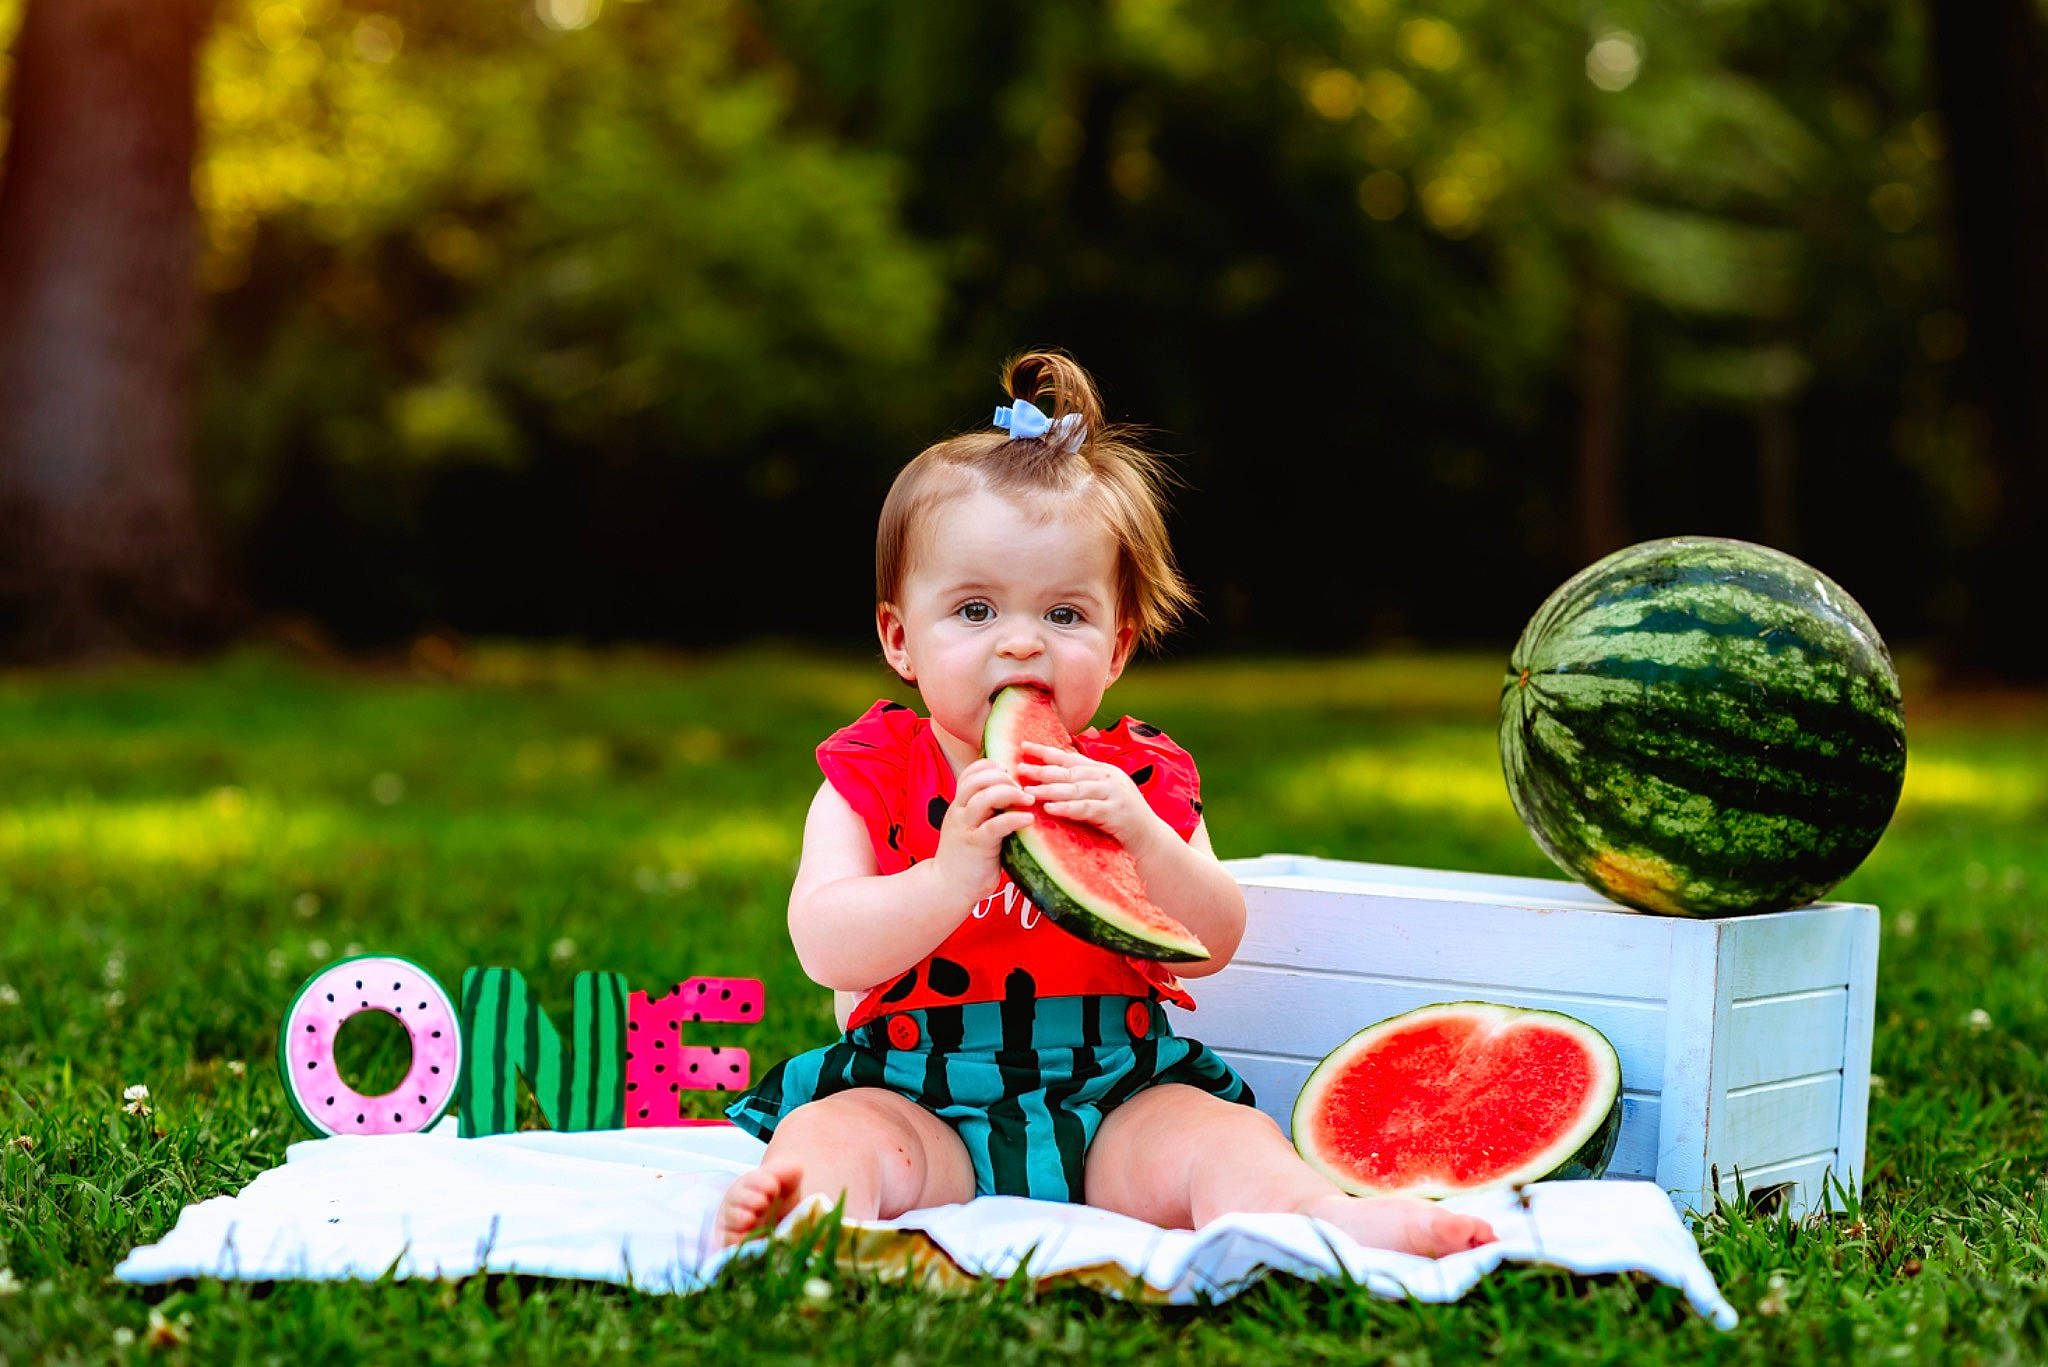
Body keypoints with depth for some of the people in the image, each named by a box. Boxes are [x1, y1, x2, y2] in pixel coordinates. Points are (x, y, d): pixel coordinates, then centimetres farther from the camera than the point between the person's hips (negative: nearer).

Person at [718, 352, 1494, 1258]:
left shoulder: (1139, 780, 7)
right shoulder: (869, 781, 0)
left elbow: (1212, 946, -2)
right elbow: (826, 951, -14)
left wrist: (1142, 838, -22)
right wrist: (953, 873, -31)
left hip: (1113, 1096, 2)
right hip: (917, 1099, -2)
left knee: (1215, 1138, -25)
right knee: (831, 1135, -31)